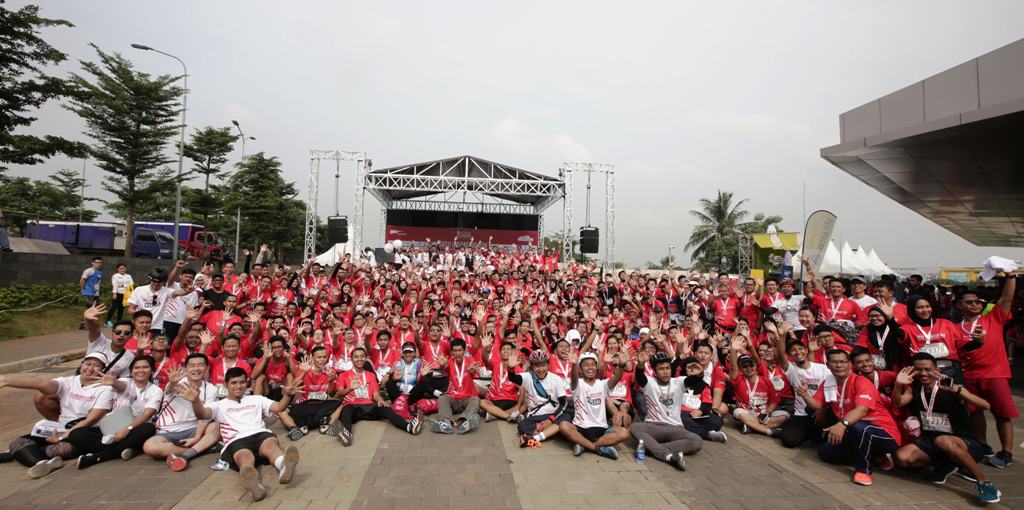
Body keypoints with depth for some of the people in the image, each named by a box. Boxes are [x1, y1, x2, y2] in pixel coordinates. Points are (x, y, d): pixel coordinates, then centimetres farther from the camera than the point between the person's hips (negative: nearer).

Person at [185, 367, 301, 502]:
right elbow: (202, 414, 3)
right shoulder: (219, 405, 26)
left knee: (271, 443, -37)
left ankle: (284, 466, -69)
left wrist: (287, 395, -8)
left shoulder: (257, 399, 31)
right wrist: (196, 400, -21)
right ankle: (252, 482, -71)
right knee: (245, 457, -38)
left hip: (260, 434, 1)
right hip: (236, 441, -1)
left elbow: (278, 407, 15)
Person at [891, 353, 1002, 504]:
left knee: (942, 441, -40)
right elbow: (897, 403, -16)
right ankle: (946, 465, 5)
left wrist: (958, 391, -44)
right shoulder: (914, 389, 1)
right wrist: (898, 385, -36)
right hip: (930, 442, 5)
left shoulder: (950, 389, -13)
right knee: (902, 457, -21)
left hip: (964, 443, -5)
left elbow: (985, 406, -27)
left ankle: (984, 483, -22)